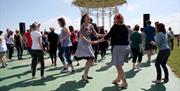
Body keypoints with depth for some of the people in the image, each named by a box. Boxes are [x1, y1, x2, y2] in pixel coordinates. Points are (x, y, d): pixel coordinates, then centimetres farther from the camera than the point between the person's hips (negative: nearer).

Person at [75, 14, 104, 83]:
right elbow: (81, 37, -21)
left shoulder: (91, 26, 7)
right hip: (83, 43, -8)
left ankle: (85, 74, 24)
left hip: (88, 44, 8)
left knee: (90, 59, 11)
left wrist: (104, 35, -5)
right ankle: (84, 75, -5)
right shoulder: (83, 26, -13)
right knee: (90, 59, -16)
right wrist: (90, 42, -30)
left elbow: (96, 34, 8)